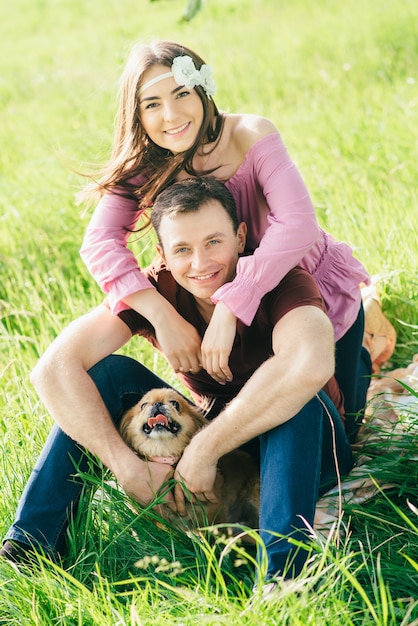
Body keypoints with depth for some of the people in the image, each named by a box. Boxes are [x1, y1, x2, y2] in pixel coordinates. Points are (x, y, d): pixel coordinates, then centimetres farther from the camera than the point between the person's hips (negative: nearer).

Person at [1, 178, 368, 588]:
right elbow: (53, 369, -27)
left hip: (307, 447, -3)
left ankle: (281, 578, -39)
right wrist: (128, 468, -35)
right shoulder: (154, 289, -16)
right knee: (109, 370, -15)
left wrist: (204, 450, -43)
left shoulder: (281, 282, -26)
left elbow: (310, 366, -49)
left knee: (296, 397, -36)